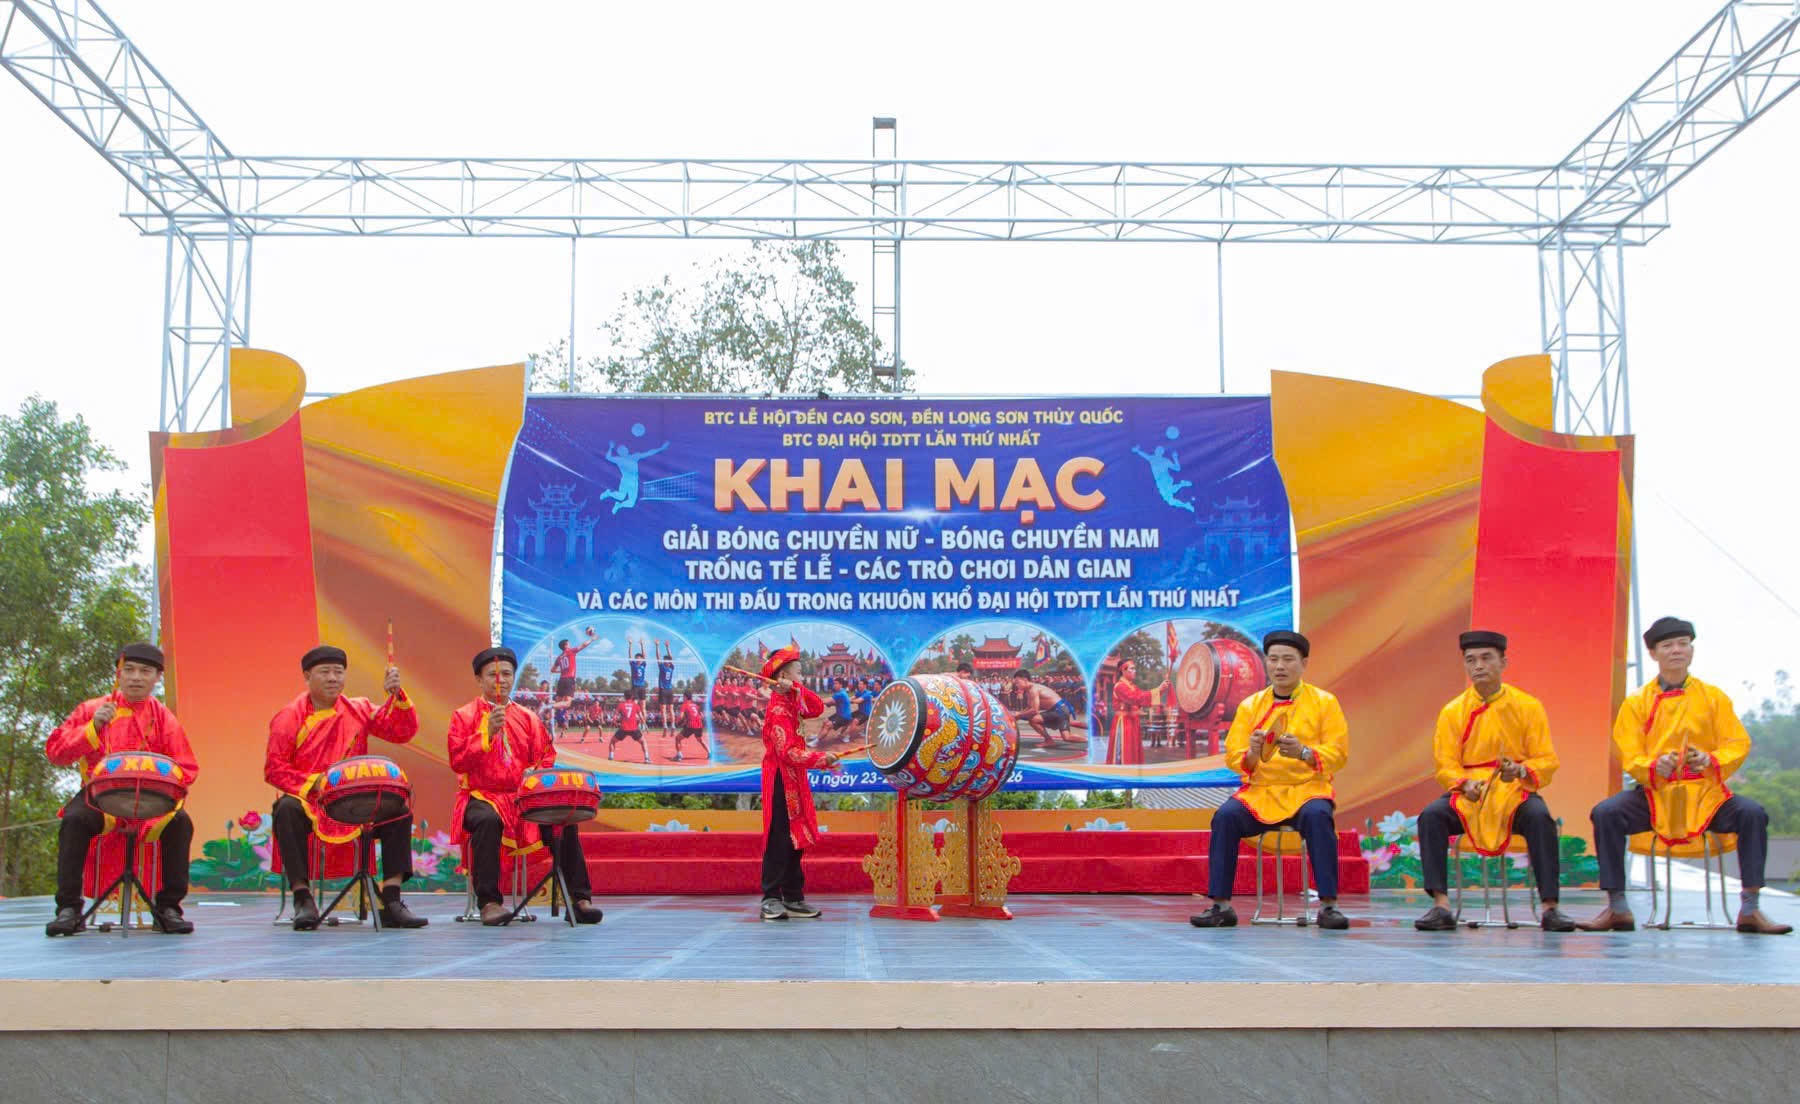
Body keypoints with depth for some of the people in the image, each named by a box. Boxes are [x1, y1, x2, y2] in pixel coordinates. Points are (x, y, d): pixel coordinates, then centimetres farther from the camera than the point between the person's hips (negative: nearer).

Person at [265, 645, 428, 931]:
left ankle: (391, 902, -17)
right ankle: (303, 898, -28)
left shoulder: (359, 711, 10)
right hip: (307, 801, -3)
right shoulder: (289, 718, 1)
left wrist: (397, 696, -15)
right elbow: (273, 768, -4)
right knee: (286, 811, -34)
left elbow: (402, 731, 1)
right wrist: (312, 784, -19)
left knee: (399, 811, -18)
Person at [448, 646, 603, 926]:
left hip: (523, 798, 4)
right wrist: (488, 733, -19)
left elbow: (547, 758, 13)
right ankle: (489, 902, -31)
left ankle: (578, 900, -15)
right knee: (488, 819, -38)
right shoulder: (464, 717, 6)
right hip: (481, 796, -3)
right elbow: (458, 762, -8)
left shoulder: (527, 719, 16)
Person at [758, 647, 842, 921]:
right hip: (781, 780, -10)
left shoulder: (791, 701, 13)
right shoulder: (779, 709, -16)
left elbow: (817, 708, 2)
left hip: (793, 780, 10)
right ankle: (771, 899, -8)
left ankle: (793, 898, 15)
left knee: (795, 838, 10)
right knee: (780, 839, -10)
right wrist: (822, 759, -25)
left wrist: (796, 689, -10)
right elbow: (788, 752, -23)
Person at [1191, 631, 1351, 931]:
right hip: (1259, 792, 2)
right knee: (1225, 816, -26)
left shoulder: (1324, 702, 5)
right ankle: (1221, 906, -21)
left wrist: (1303, 753, -22)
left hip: (1306, 789, -2)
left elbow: (1338, 754, -3)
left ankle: (1328, 906, -27)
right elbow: (1233, 756, 6)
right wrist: (1252, 754, -17)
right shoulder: (1250, 706, 11)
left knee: (1318, 816, -35)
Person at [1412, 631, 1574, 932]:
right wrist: (1466, 784, -19)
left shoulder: (1528, 707, 2)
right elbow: (1446, 766, 3)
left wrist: (1520, 771, -21)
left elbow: (1546, 761, 0)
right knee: (1431, 816, -27)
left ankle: (1550, 908, -28)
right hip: (1468, 796, 1)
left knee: (1540, 817, -34)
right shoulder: (1452, 712, 4)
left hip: (1515, 794, -1)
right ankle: (1441, 906, -28)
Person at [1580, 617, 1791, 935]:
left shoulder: (1714, 697, 9)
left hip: (1706, 792, 0)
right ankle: (1617, 909, -18)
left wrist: (1710, 760, -20)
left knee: (1752, 814, -28)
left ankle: (1750, 910, -19)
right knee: (1605, 814, -27)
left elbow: (1738, 745, 2)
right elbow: (1630, 757, -1)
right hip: (1654, 793, 0)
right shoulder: (1636, 703, 6)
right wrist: (1656, 766, -24)